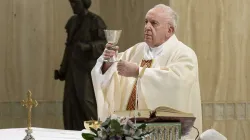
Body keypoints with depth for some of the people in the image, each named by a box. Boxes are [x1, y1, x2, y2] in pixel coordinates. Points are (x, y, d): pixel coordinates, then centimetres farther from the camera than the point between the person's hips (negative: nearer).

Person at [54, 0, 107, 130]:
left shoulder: (95, 21, -7)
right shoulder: (72, 21, 13)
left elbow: (104, 42, -12)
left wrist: (88, 47, -28)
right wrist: (62, 69, 13)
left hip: (88, 67, -7)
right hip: (73, 67, 7)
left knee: (86, 100, -15)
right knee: (72, 103, 2)